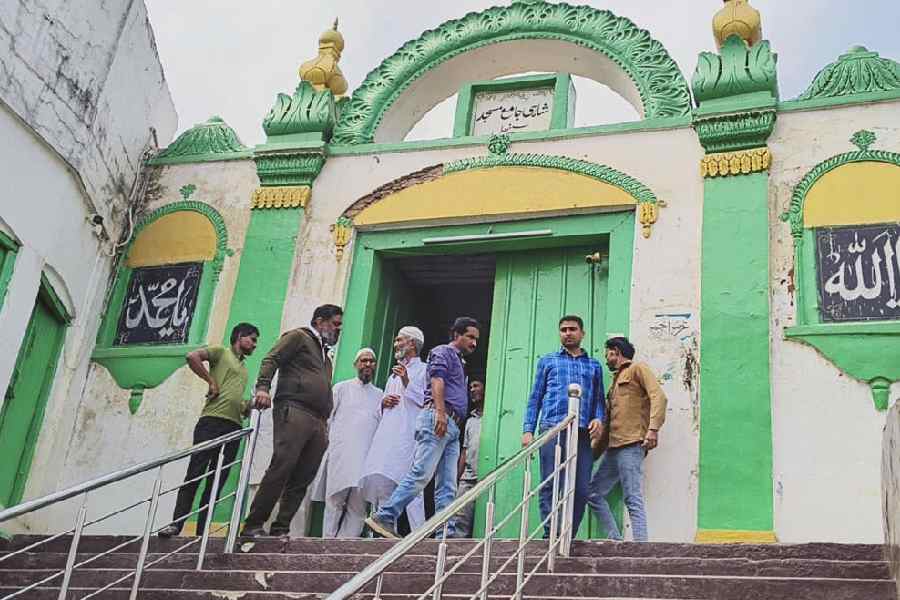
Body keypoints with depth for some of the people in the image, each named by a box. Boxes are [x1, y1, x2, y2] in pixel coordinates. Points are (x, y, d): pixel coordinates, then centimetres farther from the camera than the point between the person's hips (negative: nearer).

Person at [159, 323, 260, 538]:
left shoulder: (243, 369, 30)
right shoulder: (221, 352, 8)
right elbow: (192, 357, -10)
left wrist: (248, 407, 14)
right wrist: (211, 381, -10)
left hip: (234, 426, 7)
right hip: (212, 420, -7)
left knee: (217, 482, 0)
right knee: (195, 473, -12)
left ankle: (201, 532, -1)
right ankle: (176, 524, -13)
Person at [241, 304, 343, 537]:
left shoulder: (325, 355, 34)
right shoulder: (298, 337, 12)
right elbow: (271, 360, -2)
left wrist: (326, 425, 19)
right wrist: (263, 387, -19)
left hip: (318, 422, 8)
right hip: (294, 411, -8)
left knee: (301, 479, -2)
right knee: (281, 468, -18)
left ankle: (280, 529, -1)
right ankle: (253, 525, -15)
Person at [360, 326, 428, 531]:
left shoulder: (424, 370, 7)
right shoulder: (394, 374, 30)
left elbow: (427, 401, -6)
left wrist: (407, 382, -13)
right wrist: (384, 403, 11)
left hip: (409, 435, -7)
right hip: (387, 436, 7)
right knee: (380, 482, -1)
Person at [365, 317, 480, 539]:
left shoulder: (459, 362, 32)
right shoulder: (443, 352, 5)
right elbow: (437, 380, -12)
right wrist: (440, 412, -24)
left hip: (451, 428, 10)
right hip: (438, 418, -10)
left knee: (447, 486, 1)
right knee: (421, 473, -18)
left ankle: (445, 532, -3)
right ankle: (384, 517, -18)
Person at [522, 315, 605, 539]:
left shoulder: (594, 366, 23)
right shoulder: (547, 361, 20)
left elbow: (599, 399, 20)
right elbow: (535, 397, 15)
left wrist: (599, 419, -3)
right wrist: (528, 430, 4)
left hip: (582, 433, 2)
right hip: (552, 428, -1)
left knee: (581, 490, -4)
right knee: (551, 486, -9)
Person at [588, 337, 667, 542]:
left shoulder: (637, 369, 4)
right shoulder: (617, 380, 29)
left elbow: (659, 397, -11)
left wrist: (653, 428, -25)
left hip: (631, 444, -9)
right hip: (613, 448, 9)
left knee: (633, 499, -14)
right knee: (594, 493, 7)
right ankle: (615, 540, 8)